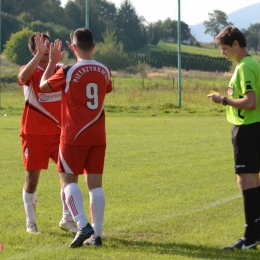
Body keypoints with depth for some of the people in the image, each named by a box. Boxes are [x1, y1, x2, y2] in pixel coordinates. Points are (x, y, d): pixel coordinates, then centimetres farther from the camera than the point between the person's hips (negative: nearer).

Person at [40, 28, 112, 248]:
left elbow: (43, 86, 4)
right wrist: (85, 59, 31)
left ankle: (83, 225, -14)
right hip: (98, 136, 4)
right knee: (95, 183, 5)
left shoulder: (69, 71, -11)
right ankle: (97, 234, 2)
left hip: (74, 136, -4)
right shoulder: (104, 71, 4)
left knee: (68, 179, 3)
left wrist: (53, 62, 15)